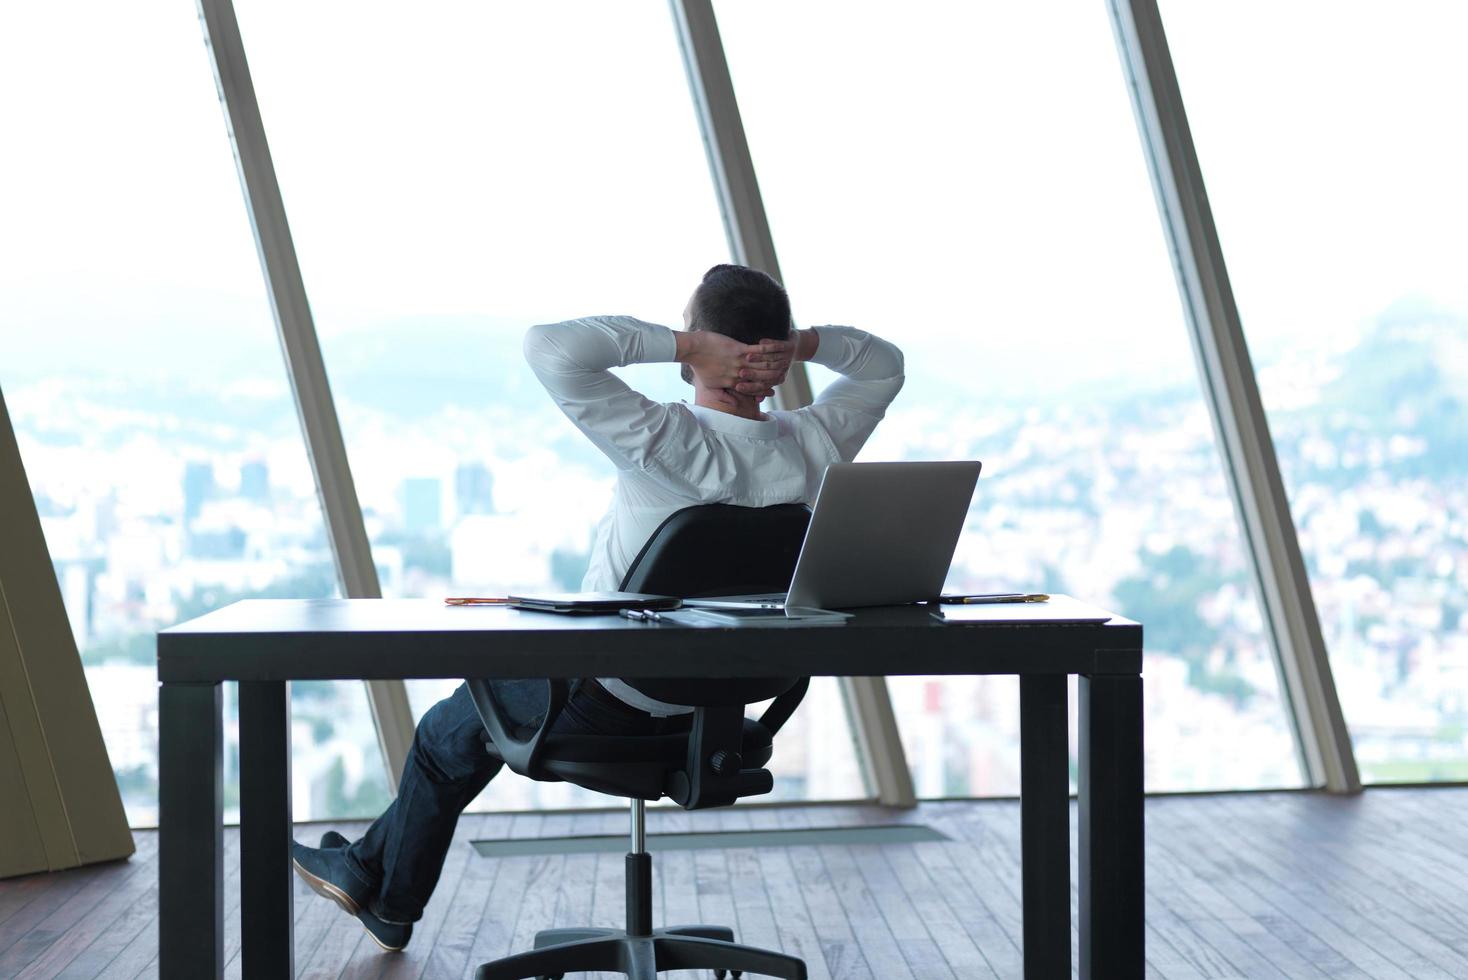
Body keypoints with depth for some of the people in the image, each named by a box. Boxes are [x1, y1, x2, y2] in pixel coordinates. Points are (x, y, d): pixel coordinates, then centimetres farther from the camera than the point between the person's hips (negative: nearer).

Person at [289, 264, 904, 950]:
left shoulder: (675, 446, -32)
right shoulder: (814, 446, -13)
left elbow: (550, 347, -39)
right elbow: (884, 363, 7)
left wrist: (685, 346, -32)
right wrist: (803, 344, -11)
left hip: (607, 702, -7)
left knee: (446, 733, 23)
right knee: (488, 698, 30)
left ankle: (389, 903, 45)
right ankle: (371, 865, 43)